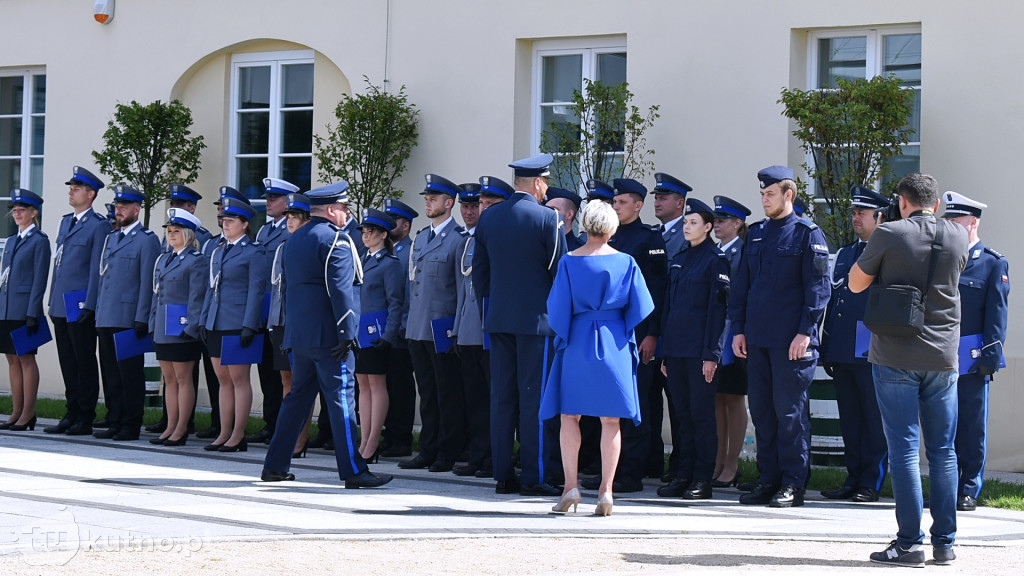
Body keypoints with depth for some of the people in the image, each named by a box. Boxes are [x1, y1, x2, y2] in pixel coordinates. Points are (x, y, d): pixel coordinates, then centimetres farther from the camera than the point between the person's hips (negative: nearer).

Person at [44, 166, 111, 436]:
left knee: (84, 362, -2)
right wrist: (52, 301, 17)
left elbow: (97, 269, -12)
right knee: (67, 362, 10)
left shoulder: (99, 225, -8)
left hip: (81, 305, -8)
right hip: (61, 306, 8)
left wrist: (89, 305, -16)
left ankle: (86, 419, 2)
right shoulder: (65, 221, 17)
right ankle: (72, 415, 16)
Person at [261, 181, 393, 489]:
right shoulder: (335, 240, -10)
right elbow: (340, 289, -17)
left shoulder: (294, 239, 17)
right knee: (340, 397, -7)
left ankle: (275, 466, 16)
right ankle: (353, 470, -8)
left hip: (298, 333, 8)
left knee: (298, 396, 14)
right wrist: (347, 333, -18)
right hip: (326, 334, -8)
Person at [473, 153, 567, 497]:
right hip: (537, 319, -5)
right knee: (534, 397, -3)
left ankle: (502, 476, 10)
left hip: (498, 319, 5)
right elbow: (559, 271, -7)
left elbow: (479, 271, 12)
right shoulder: (548, 219, -9)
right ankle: (533, 478, -3)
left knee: (501, 398, 7)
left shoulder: (488, 218, 7)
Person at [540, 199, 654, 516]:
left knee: (569, 415, 9)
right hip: (614, 346, 1)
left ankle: (571, 485, 0)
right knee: (611, 420, 4)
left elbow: (559, 308, -5)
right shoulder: (626, 262, -2)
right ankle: (605, 491, 0)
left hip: (578, 343, -1)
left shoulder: (569, 262, -6)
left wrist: (562, 339, 11)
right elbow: (638, 307, 2)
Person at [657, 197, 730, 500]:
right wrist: (665, 352, 13)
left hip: (699, 348, -7)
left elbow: (717, 308, -9)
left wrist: (711, 354, -14)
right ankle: (684, 476, 12)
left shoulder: (716, 260, -4)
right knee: (682, 412, 8)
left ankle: (703, 480, 0)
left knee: (701, 413, -4)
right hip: (676, 347, 7)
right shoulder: (678, 260, 17)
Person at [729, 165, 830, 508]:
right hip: (757, 338, 6)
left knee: (790, 411, -4)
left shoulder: (807, 234, -3)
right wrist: (738, 329, 10)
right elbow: (741, 284, 17)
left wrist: (805, 331, -14)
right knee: (761, 410, 8)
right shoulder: (756, 234, 15)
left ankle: (793, 484, 2)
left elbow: (818, 287, -7)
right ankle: (768, 480, 15)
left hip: (791, 340, -6)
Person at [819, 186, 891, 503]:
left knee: (874, 420, -1)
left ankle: (871, 483, 3)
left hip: (872, 354, -7)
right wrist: (826, 349, 15)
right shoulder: (844, 254, 19)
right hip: (843, 354, 7)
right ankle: (853, 479, 16)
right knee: (849, 420, 10)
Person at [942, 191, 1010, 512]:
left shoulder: (994, 263, 1)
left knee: (972, 426, 2)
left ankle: (969, 490, 8)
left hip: (973, 360, -4)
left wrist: (991, 355, -11)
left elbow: (996, 314, -4)